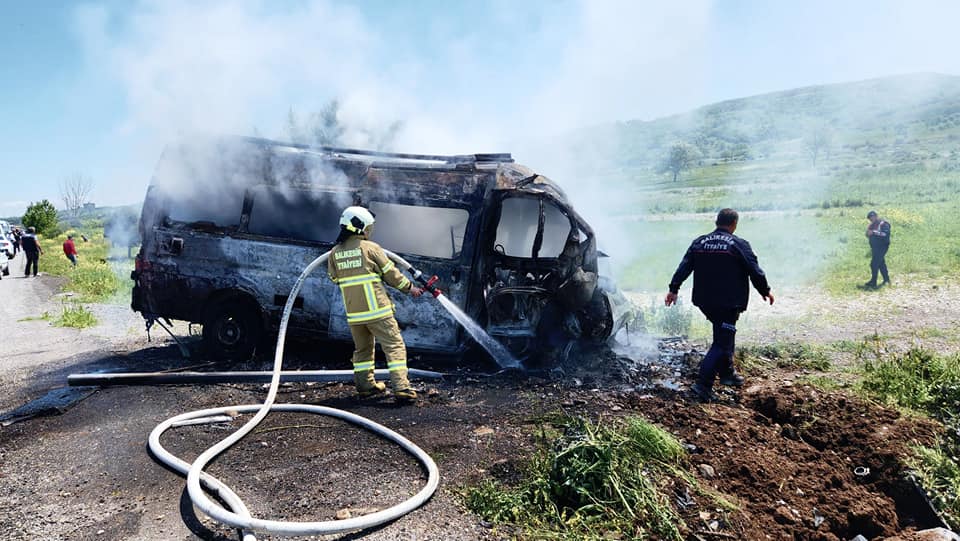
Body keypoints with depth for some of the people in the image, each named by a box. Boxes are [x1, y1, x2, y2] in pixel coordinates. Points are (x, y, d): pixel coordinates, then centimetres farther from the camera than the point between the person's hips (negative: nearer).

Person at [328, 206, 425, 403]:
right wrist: (410, 288, 11)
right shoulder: (371, 247, -7)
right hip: (376, 309, -5)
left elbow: (335, 278, 18)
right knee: (394, 346, -1)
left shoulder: (335, 252, 6)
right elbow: (392, 274, -2)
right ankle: (401, 388, -8)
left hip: (353, 312, 5)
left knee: (362, 349, 21)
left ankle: (365, 385, 28)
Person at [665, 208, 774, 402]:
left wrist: (674, 289, 8)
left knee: (724, 335, 25)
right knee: (722, 343, -4)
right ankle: (703, 384, -12)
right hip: (728, 304, -6)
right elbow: (755, 271, -4)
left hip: (704, 302, 6)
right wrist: (766, 291, 10)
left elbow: (684, 267, 4)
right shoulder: (739, 245, -7)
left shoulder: (699, 242, 7)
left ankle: (727, 373, 34)